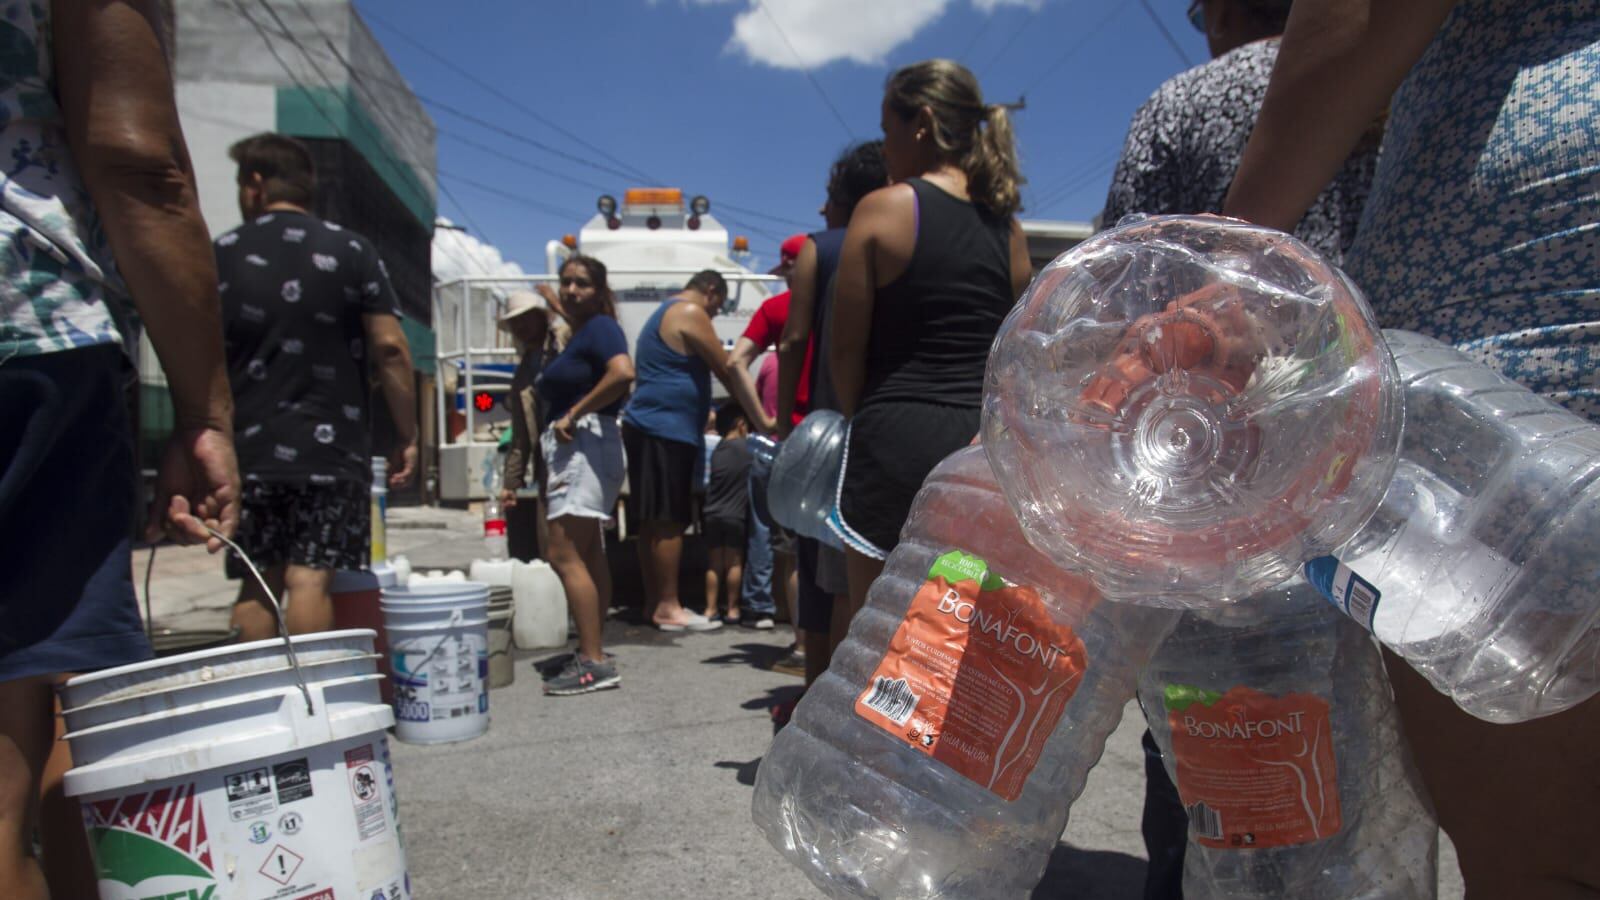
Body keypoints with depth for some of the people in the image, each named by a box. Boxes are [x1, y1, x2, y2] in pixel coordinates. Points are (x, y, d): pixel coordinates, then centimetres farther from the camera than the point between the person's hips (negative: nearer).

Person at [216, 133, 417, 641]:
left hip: (248, 451, 2)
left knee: (257, 584, 10)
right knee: (311, 579, -5)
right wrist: (408, 436, 1)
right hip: (332, 450, -2)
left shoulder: (219, 257, 8)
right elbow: (389, 349, -5)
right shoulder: (351, 251, 3)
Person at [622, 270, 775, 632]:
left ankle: (654, 603, 16)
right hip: (667, 430, -10)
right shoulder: (690, 313, -7)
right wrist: (761, 420, -4)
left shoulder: (663, 314, 24)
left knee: (653, 522, 10)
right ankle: (667, 607, -4)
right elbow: (727, 371, -8)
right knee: (669, 522, -7)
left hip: (645, 426, 10)